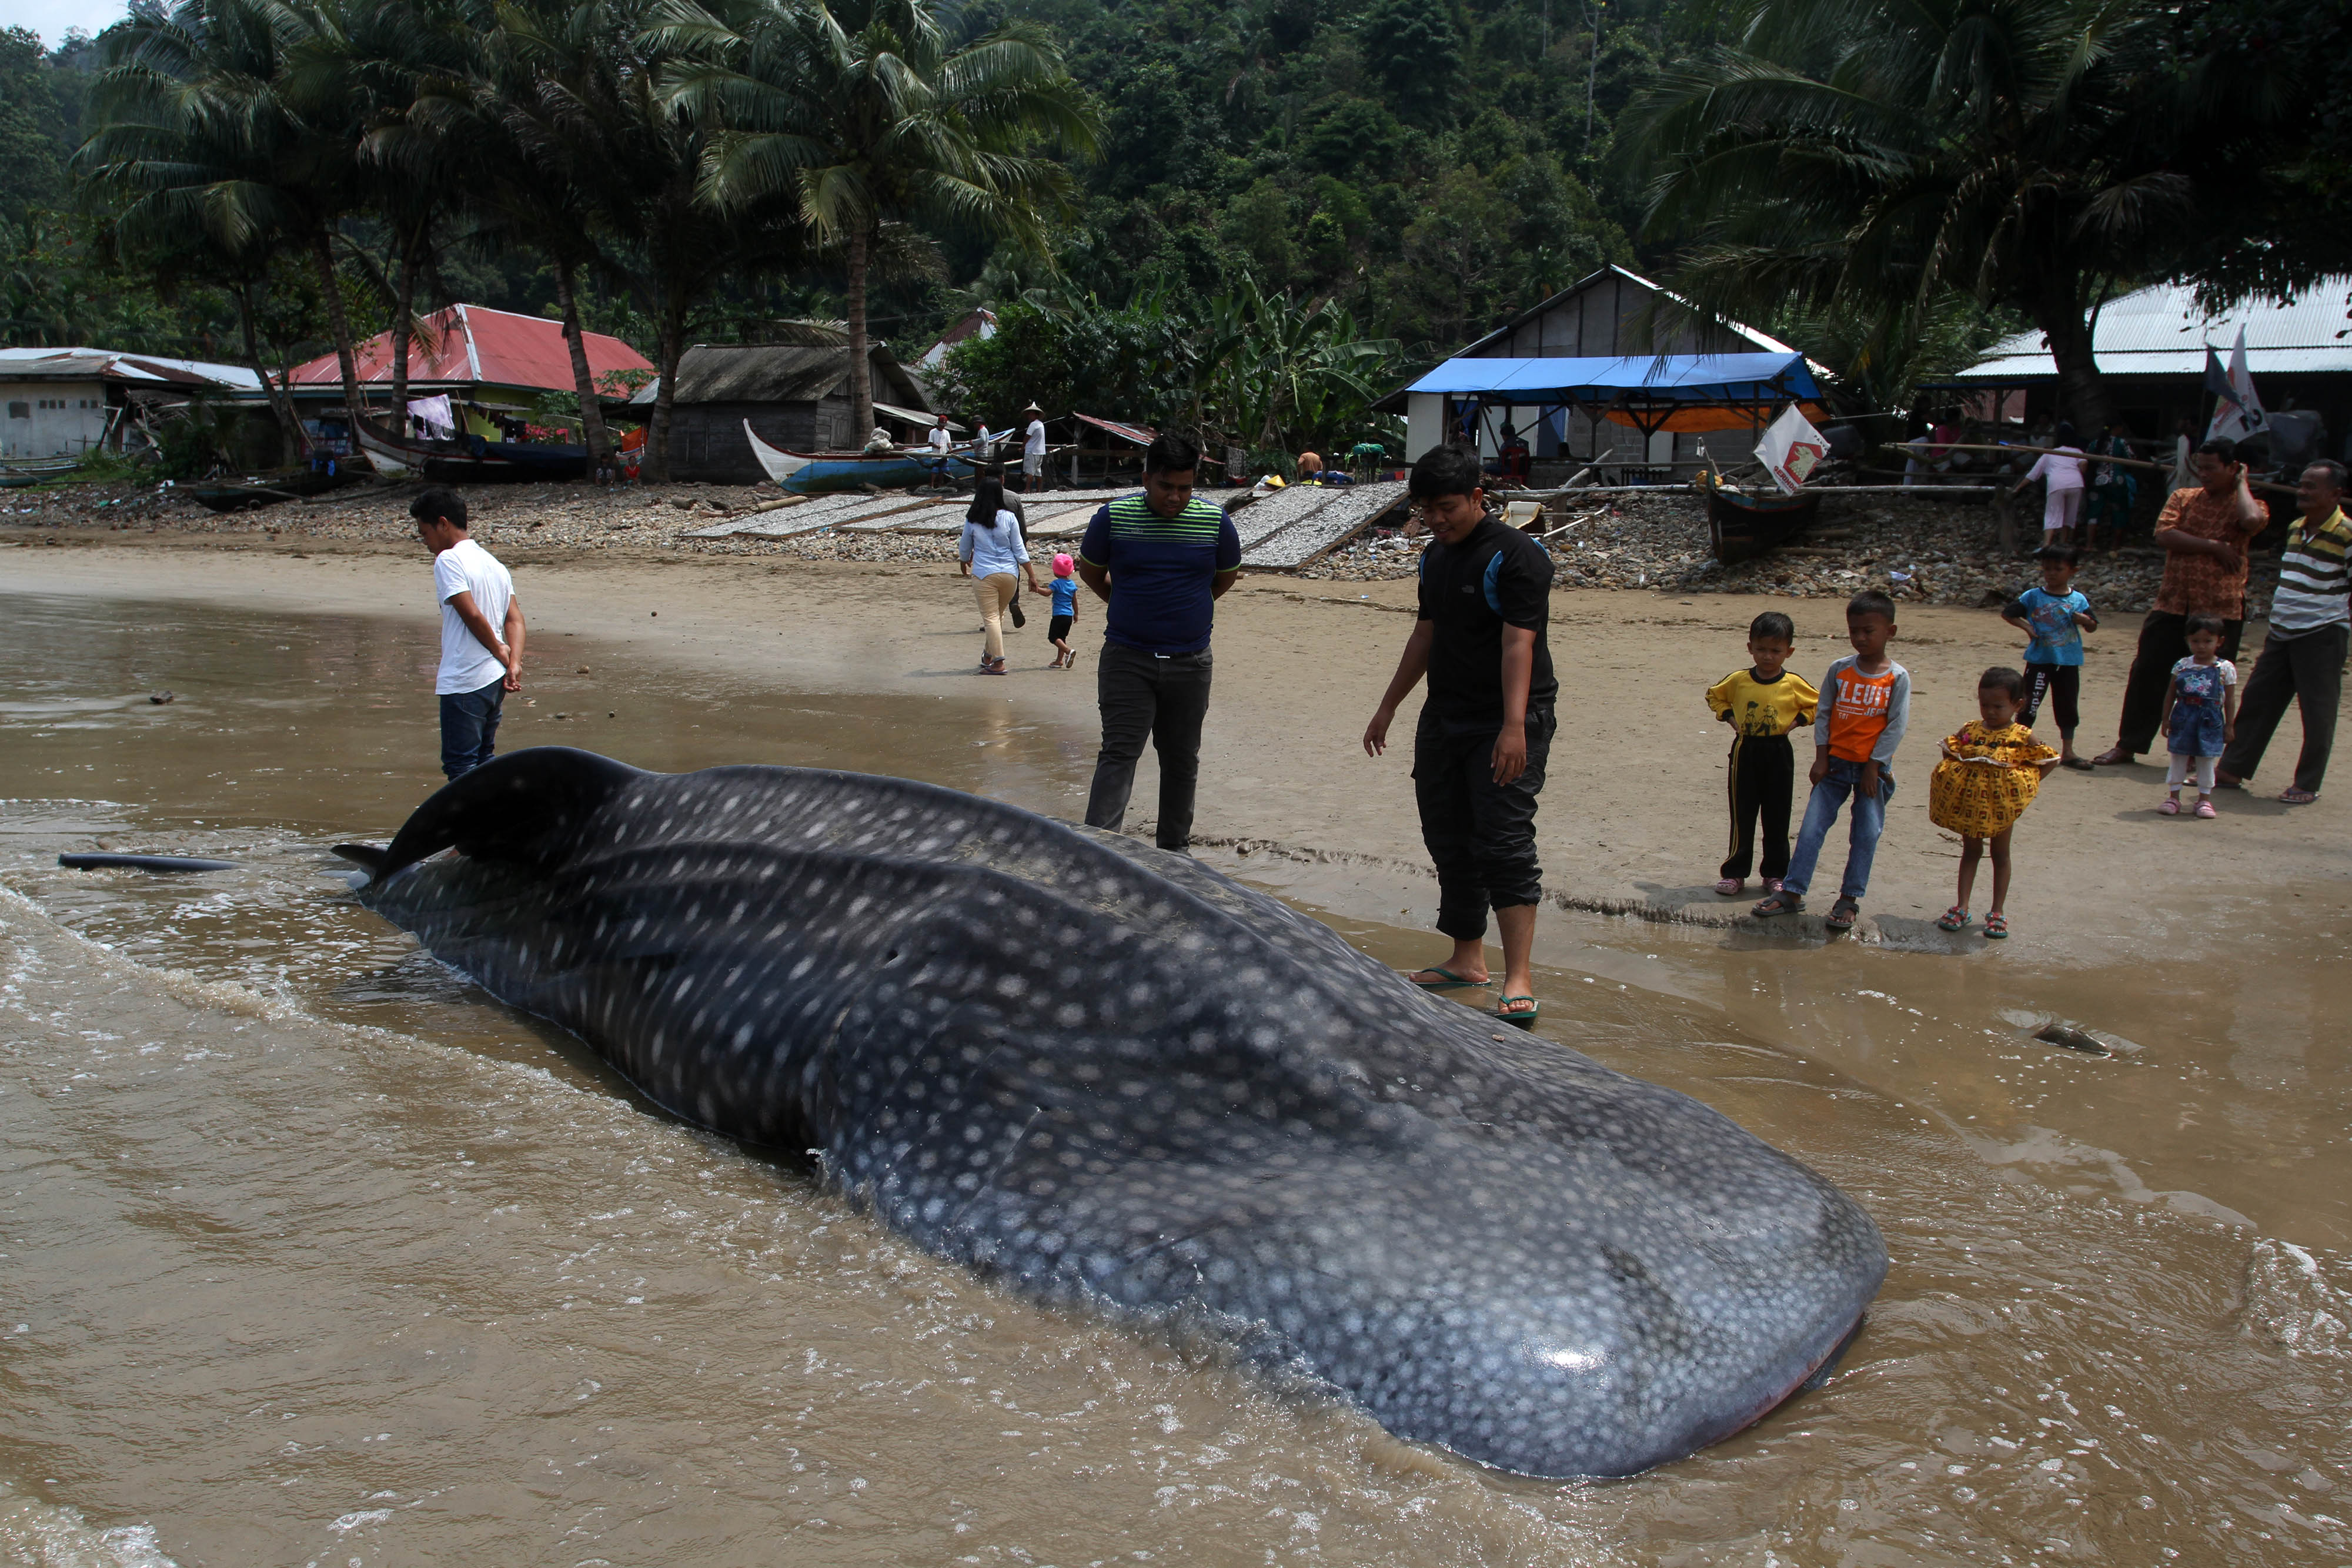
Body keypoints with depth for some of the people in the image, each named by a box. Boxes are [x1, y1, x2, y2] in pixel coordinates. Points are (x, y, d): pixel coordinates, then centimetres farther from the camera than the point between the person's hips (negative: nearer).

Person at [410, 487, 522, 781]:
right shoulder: (493, 562, 15)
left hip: (464, 682, -9)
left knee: (460, 764, -2)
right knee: (484, 758, 19)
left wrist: (500, 651, -5)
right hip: (495, 680, 9)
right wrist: (513, 665, -3)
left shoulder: (448, 560, -11)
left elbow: (473, 615, -19)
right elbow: (515, 618, 8)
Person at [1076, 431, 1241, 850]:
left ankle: (1175, 846, 25)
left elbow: (1226, 576, 17)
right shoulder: (1114, 516, -5)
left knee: (1181, 759, 11)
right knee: (1119, 752, -11)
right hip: (1126, 658, -2)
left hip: (1190, 661, 2)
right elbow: (1090, 571, 12)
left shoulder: (1215, 522, -1)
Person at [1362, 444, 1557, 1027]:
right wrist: (1387, 707, 25)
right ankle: (1467, 960, 23)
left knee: (1503, 842, -13)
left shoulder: (1516, 556, -13)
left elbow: (1518, 643, -22)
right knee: (1449, 842, 11)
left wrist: (1514, 726, -30)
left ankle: (1519, 980, -13)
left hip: (1507, 723, -8)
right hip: (1444, 719, 8)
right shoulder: (1435, 557, 13)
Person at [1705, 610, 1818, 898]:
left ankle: (1775, 874, 19)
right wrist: (1729, 717, 2)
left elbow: (1819, 706, 5)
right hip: (1745, 751, 1)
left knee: (1777, 818, 7)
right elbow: (1714, 696, 15)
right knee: (1742, 816, 4)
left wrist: (1797, 721, -6)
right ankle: (1735, 873, 12)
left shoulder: (1794, 684, -6)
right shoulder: (1738, 680, -2)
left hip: (1778, 753, -1)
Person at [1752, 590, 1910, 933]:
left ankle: (1849, 899, 13)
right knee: (1812, 827, -2)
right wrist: (1821, 759, -2)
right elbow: (1823, 714, 3)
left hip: (1873, 768, -2)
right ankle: (1792, 892, 3)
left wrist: (1873, 767, -10)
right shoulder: (1839, 670, 0)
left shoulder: (1897, 678, -6)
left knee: (1867, 834, 2)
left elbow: (1896, 726, -7)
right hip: (1835, 763, 2)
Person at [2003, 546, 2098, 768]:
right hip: (2039, 660, -2)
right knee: (2029, 706, -2)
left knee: (2068, 708, 8)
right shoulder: (2033, 596, -2)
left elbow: (2093, 627, 7)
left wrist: (2084, 620, -15)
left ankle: (2067, 752, 17)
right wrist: (2026, 626, -11)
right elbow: (2007, 613, 0)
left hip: (2068, 662, 2)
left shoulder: (2078, 600, 4)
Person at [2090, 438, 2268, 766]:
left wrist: (2242, 484, -8)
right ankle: (2128, 745, 13)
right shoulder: (2182, 498, 8)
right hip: (2172, 604, 3)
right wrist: (2214, 546, -15)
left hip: (2220, 610, -3)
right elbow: (2165, 534, -8)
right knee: (2147, 674, 3)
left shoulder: (2246, 505, 0)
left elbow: (2252, 521, -25)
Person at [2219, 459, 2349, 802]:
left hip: (2322, 635, -7)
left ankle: (2307, 785, 10)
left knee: (2317, 712, 1)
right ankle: (2232, 770, 18)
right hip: (2282, 633, 7)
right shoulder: (2296, 529, 11)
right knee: (2257, 700, 9)